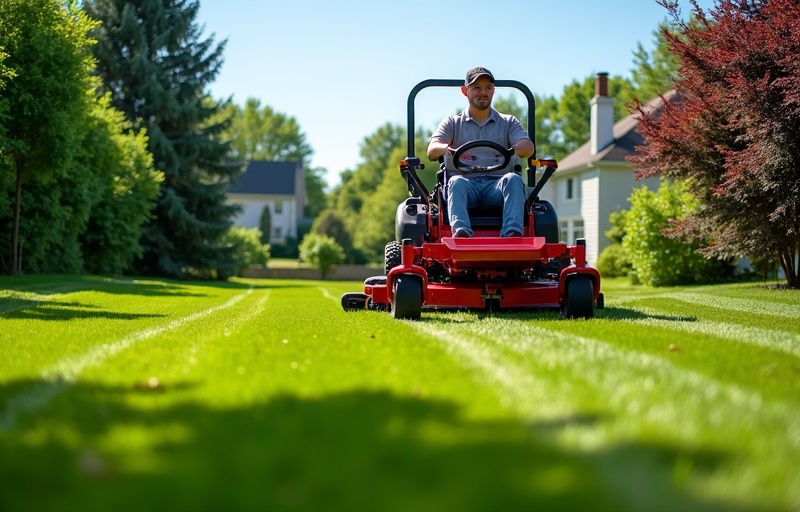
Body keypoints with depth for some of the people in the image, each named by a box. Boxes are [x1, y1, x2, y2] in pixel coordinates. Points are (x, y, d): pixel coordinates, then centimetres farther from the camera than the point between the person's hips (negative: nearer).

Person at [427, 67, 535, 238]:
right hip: (466, 182, -1)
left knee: (513, 179, -31)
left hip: (497, 185, 1)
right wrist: (447, 148, -26)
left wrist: (514, 149, -26)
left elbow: (528, 147, 1)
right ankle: (461, 233, -56)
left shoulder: (508, 123, 21)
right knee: (456, 182, -34)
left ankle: (512, 233, -50)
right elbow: (432, 150, 1)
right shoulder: (452, 123, 20)